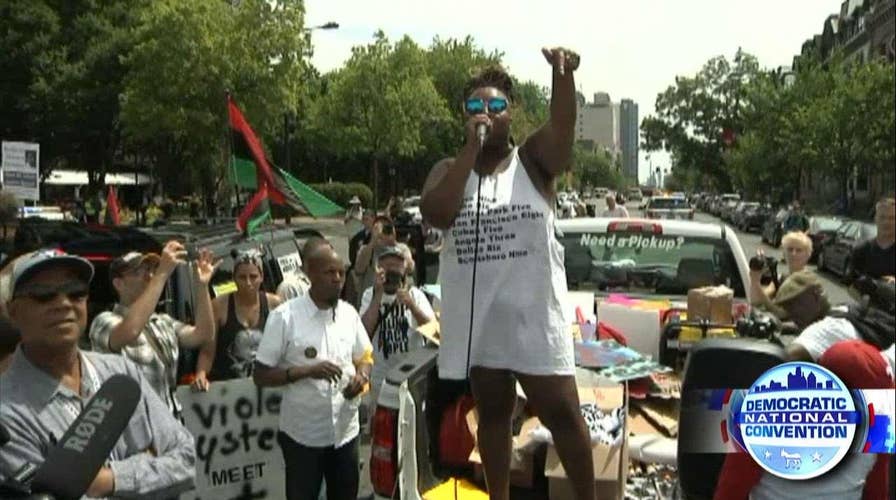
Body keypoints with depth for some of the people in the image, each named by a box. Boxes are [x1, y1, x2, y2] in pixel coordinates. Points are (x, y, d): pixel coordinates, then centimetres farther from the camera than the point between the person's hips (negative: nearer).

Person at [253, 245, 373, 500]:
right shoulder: (284, 316, -14)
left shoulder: (349, 313, 1)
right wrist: (307, 370, -25)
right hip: (303, 434, -4)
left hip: (345, 431, 4)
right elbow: (261, 375, -12)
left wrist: (361, 376, -10)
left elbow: (364, 357, 13)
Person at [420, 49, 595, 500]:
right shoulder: (449, 169, 5)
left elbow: (562, 126, -19)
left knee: (562, 413, 2)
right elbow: (436, 214, -15)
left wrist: (563, 74, -39)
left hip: (534, 313, -2)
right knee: (492, 412, 16)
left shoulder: (533, 160, 2)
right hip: (477, 316, 2)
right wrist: (470, 149, -14)